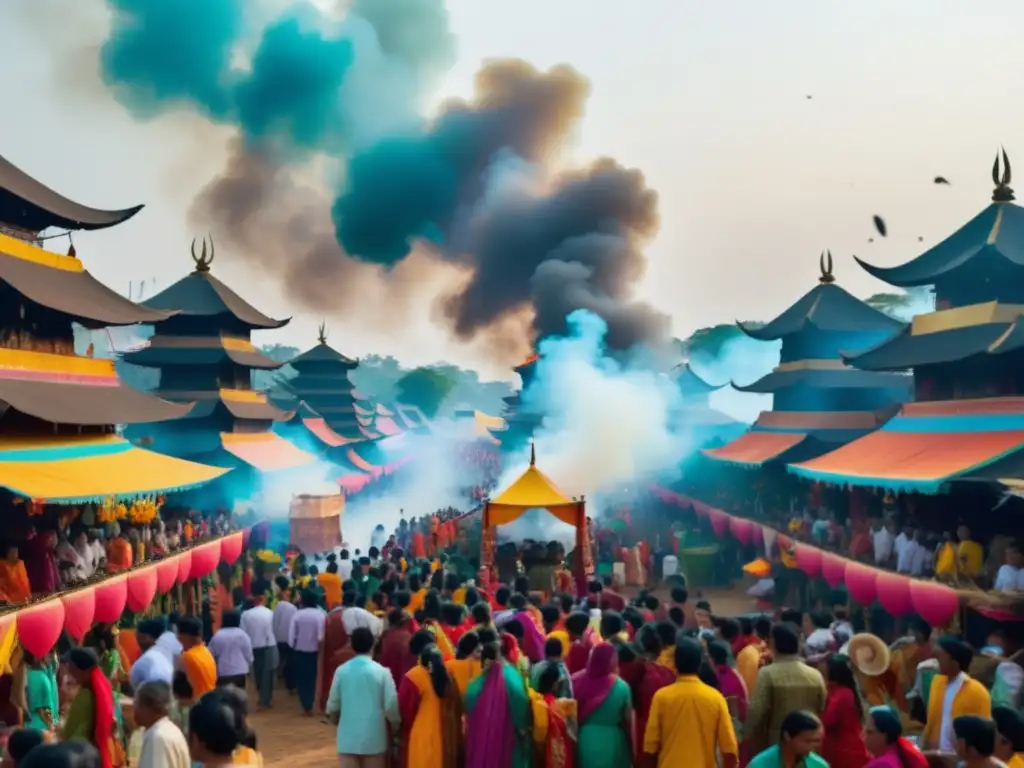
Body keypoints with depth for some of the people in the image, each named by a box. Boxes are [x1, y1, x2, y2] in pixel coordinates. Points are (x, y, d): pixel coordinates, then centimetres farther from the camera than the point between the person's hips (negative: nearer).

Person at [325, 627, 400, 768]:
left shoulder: (341, 671, -4)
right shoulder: (381, 672, -9)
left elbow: (333, 703, 4)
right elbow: (391, 704, -7)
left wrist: (334, 716, 27)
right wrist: (395, 724, 12)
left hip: (348, 735, 1)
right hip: (374, 735, -1)